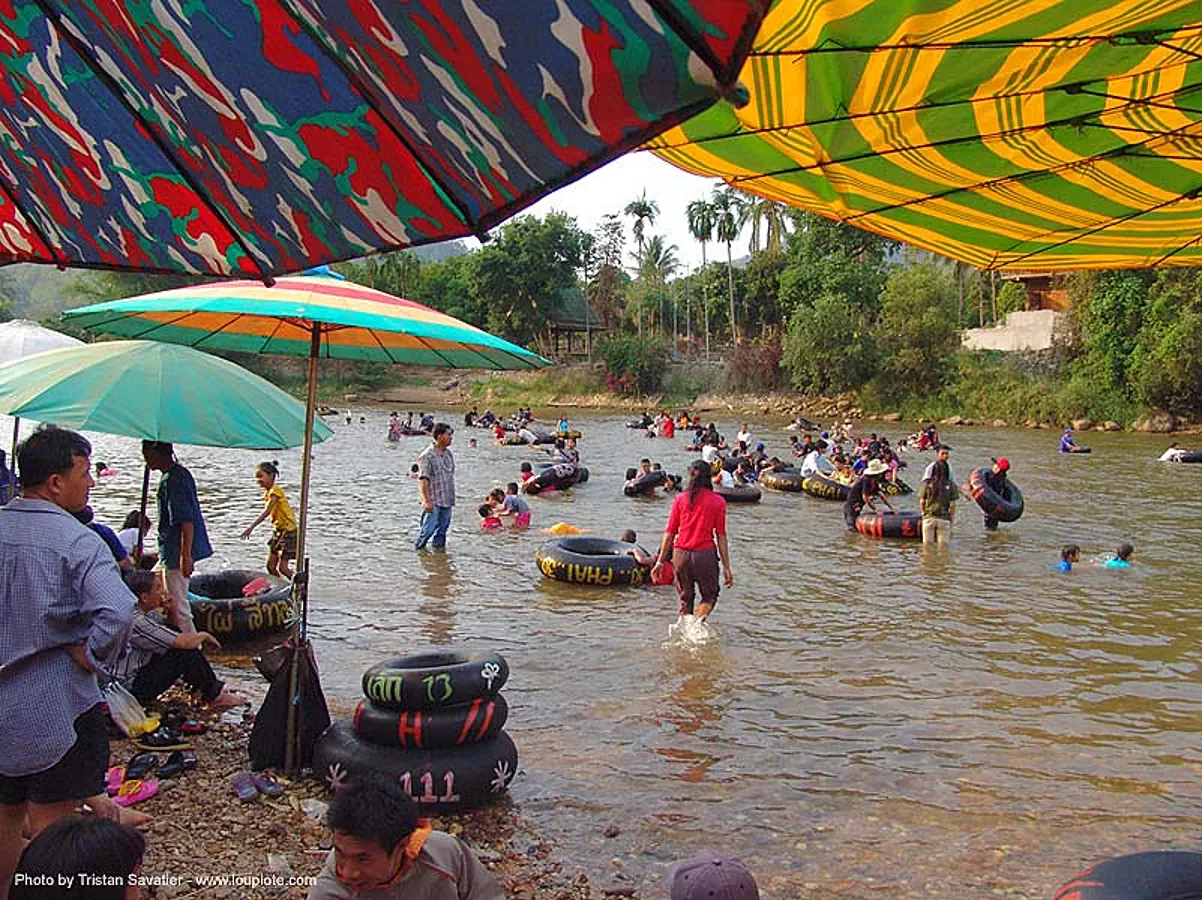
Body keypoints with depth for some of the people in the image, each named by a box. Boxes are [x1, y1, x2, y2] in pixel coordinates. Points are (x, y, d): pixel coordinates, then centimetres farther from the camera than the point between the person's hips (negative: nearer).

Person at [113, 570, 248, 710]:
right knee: (187, 652, -18)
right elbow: (183, 642, -29)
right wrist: (205, 635, -9)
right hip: (131, 689, -10)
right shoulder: (137, 622, -27)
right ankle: (214, 696, -2)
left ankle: (216, 686, 9)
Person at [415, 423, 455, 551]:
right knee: (428, 529, -5)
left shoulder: (449, 454, 10)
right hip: (433, 501, -7)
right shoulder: (427, 456, -11)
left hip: (447, 501, 7)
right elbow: (423, 480, -15)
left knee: (443, 529, 11)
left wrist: (452, 498, 16)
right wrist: (426, 500, -19)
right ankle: (418, 549, 10)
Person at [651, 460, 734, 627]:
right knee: (710, 595, 16)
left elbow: (669, 532, 3)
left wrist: (660, 561, 9)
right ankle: (699, 620, -11)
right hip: (705, 555, -2)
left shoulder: (680, 499, 3)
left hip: (681, 554, 2)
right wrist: (726, 566, 2)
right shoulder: (718, 502, -1)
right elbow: (721, 536, -2)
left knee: (685, 599, 17)